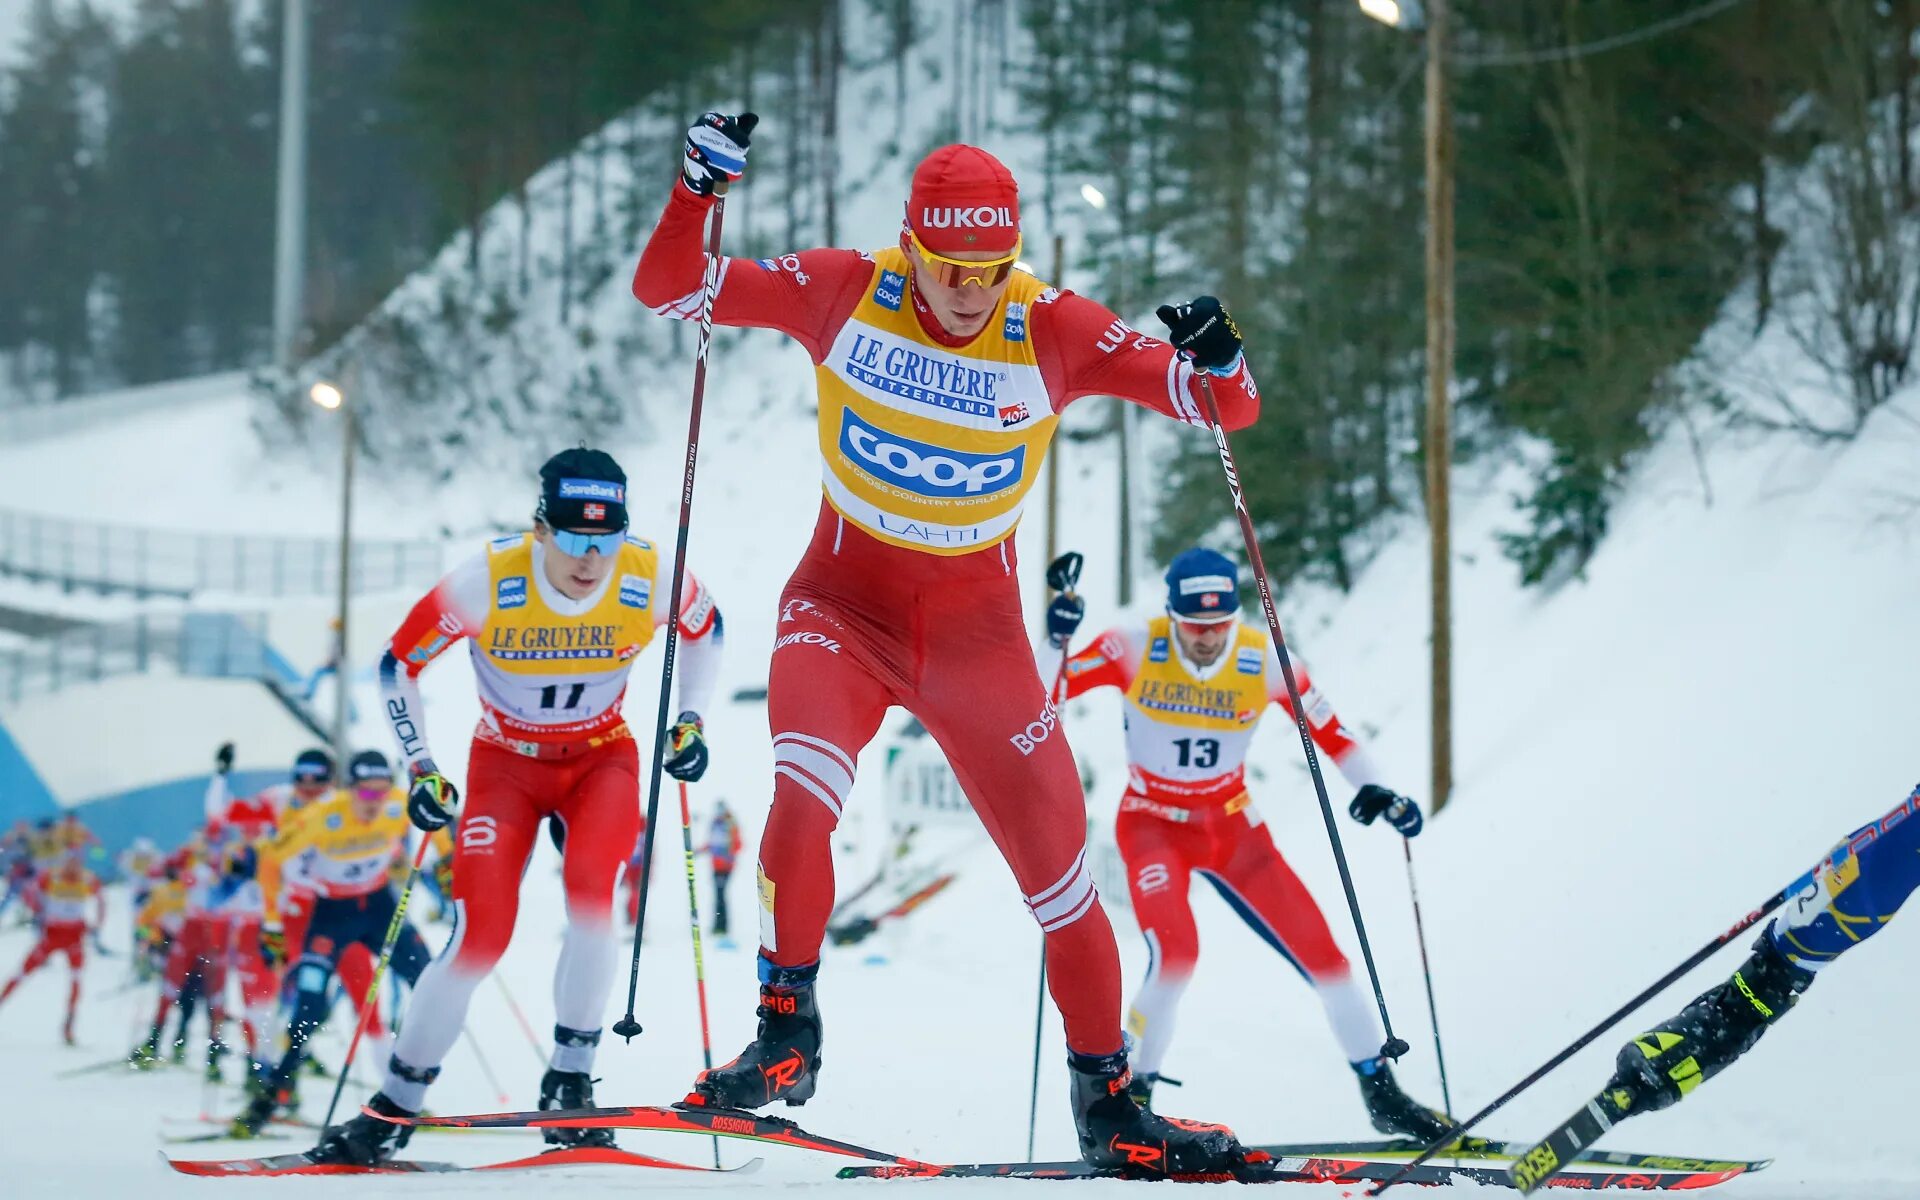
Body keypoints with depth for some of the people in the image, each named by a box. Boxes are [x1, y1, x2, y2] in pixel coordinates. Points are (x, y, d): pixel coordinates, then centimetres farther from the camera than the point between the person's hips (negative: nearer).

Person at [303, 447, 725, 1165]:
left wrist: (690, 721, -4)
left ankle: (569, 1082, -16)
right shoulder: (486, 583, -26)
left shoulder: (652, 580, -21)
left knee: (590, 885, -30)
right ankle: (392, 1111, 0)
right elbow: (398, 665, -9)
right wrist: (420, 769, -13)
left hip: (602, 758, 1)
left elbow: (704, 626, 5)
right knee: (481, 936, -16)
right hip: (506, 762, -1)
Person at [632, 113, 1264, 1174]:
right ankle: (786, 1035, -13)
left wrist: (1215, 363, -34)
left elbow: (1225, 405, -11)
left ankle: (1106, 1103, 18)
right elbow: (669, 290, -10)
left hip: (979, 629, 1)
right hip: (844, 604, -1)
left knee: (1058, 859, 1)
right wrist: (698, 192, -27)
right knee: (805, 789, -30)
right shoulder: (845, 293, -11)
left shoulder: (1054, 331, -12)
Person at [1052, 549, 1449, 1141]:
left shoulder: (1266, 660, -15)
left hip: (1232, 825, 3)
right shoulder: (1135, 649, -19)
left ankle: (1381, 1093, 17)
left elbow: (1329, 731, -5)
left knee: (1320, 950, -1)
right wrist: (1056, 641, -37)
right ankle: (1129, 1091, -10)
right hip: (1153, 824, -3)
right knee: (1174, 954, -28)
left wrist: (1376, 789, -19)